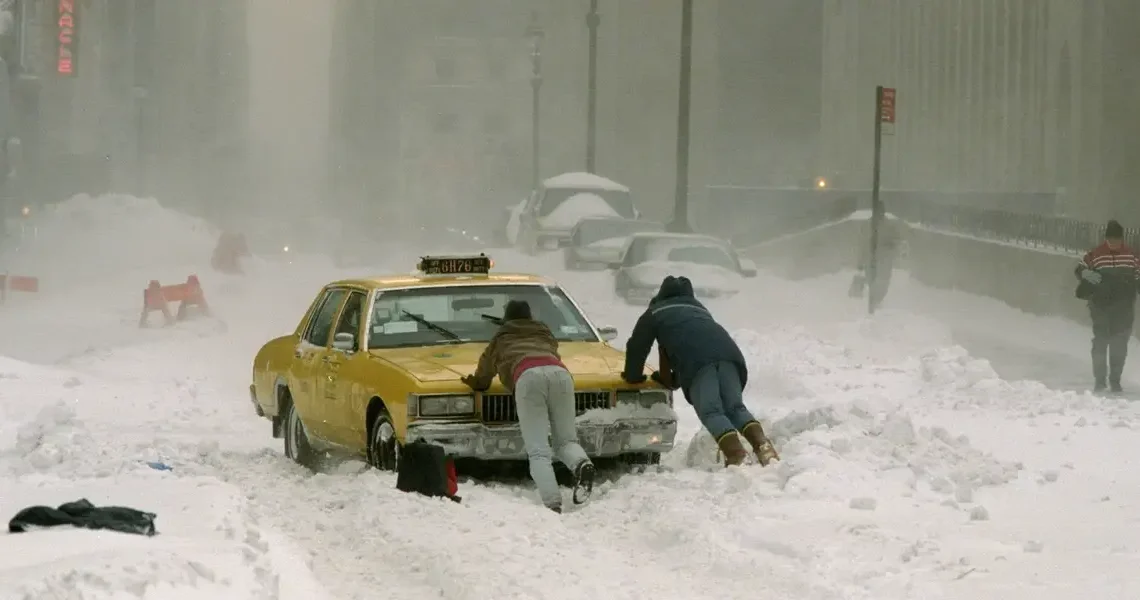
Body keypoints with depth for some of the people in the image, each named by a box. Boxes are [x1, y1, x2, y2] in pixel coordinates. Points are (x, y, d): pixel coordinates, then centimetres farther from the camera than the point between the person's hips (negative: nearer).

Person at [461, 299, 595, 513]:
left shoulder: (501, 339, 34)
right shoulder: (544, 333, 40)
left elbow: (485, 369, 46)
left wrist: (475, 382, 68)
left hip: (528, 375, -3)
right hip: (560, 373, 3)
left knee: (538, 451, -8)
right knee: (566, 441, 10)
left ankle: (553, 504, -30)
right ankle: (581, 464, -27)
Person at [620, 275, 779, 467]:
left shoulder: (655, 312, 32)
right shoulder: (699, 308, 46)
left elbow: (636, 346, 29)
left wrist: (633, 376, 44)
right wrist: (671, 380, 57)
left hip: (696, 360, -5)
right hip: (727, 350, 5)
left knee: (710, 412, -12)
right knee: (735, 407, 4)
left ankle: (736, 454, -35)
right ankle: (762, 444, -23)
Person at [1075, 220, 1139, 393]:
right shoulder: (1095, 254, -1)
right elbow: (1080, 269, 7)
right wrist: (1086, 274, -15)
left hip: (1124, 307, 2)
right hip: (1101, 306, -2)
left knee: (1120, 344, 2)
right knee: (1100, 342, -4)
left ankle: (1115, 380, 10)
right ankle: (1099, 380, 2)